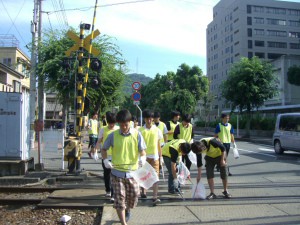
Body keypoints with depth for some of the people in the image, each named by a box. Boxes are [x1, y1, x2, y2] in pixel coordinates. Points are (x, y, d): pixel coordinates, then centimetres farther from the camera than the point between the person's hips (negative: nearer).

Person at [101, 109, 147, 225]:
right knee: (119, 198, -2)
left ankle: (127, 210, 45)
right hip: (117, 172, -1)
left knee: (133, 196, 11)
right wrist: (105, 160, -11)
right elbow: (104, 149, 8)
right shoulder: (113, 135, -3)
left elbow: (142, 150, -2)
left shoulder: (137, 134, -3)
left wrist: (142, 158, -25)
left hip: (132, 172, 1)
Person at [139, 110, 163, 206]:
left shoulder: (157, 130, 3)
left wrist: (161, 156, 7)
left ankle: (155, 197, -9)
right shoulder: (141, 130, -1)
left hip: (154, 156, 0)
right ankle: (143, 192, 33)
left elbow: (158, 144, 9)